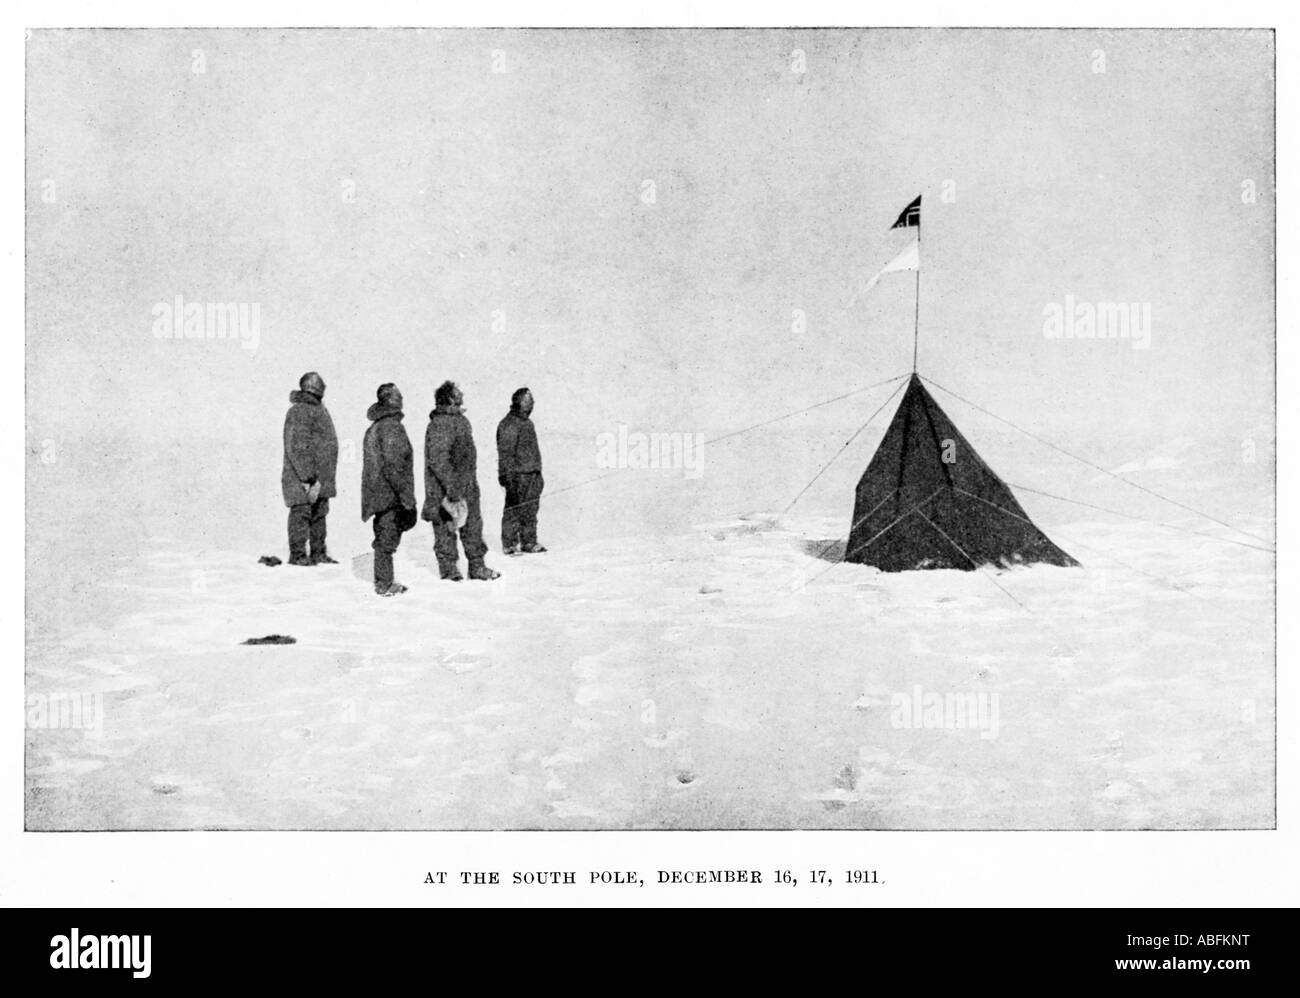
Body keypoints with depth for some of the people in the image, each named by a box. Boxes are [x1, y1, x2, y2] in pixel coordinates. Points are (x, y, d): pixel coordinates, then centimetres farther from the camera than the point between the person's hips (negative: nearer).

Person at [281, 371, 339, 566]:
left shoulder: (319, 410, 18)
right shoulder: (298, 411, -12)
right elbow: (296, 448, -18)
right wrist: (307, 477, -22)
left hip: (321, 477, 9)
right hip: (302, 477, -9)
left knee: (319, 514, 12)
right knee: (301, 513, -6)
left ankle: (318, 554, 19)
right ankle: (297, 555, -2)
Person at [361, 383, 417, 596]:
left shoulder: (373, 428, 16)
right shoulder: (392, 427, -15)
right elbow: (393, 464, -21)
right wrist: (406, 495, -19)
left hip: (378, 494, 10)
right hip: (390, 494, -10)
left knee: (385, 539, 15)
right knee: (387, 539, -4)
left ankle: (384, 582, 21)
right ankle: (384, 584, 1)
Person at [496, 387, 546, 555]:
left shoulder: (527, 423, 19)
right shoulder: (509, 424, -10)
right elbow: (505, 453, -15)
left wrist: (538, 474, 25)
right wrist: (508, 476, -20)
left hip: (531, 473, 9)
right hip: (518, 475, -9)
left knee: (530, 510, 9)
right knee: (513, 510, -4)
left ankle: (529, 542, 14)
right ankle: (510, 544, 1)